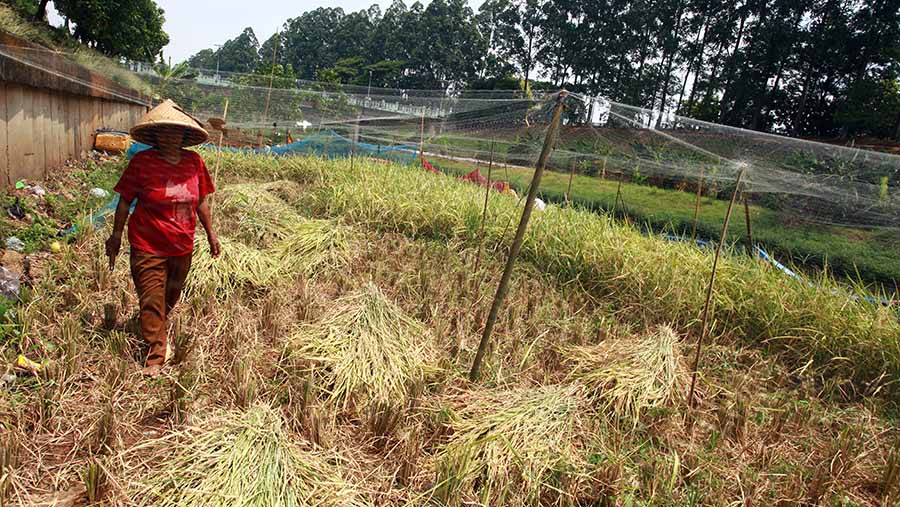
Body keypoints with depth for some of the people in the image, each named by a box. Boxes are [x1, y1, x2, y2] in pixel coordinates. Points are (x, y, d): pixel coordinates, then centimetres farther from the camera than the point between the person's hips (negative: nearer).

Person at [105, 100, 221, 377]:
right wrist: (115, 236, 1)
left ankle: (157, 331, 47)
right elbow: (125, 200, -2)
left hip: (183, 247, 4)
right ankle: (157, 353, 15)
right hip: (148, 247, -4)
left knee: (171, 297, 20)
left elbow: (201, 201, 9)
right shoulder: (142, 161, -11)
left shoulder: (194, 161, -1)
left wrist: (211, 234, 12)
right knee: (151, 301, 1)